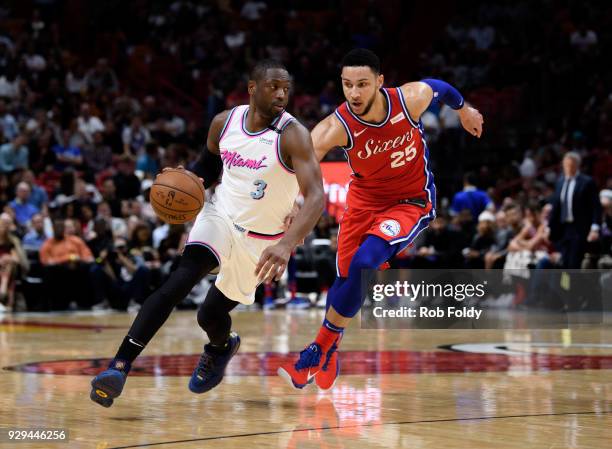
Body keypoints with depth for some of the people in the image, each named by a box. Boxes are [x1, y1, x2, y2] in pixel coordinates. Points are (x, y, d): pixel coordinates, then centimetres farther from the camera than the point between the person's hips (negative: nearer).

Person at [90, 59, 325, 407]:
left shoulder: (293, 135, -22)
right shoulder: (224, 122, -6)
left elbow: (316, 197, -32)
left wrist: (287, 244, -48)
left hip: (261, 239, -2)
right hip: (220, 215, 2)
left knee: (210, 313, 7)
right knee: (181, 279, -26)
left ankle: (222, 347, 48)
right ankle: (120, 366, -33)